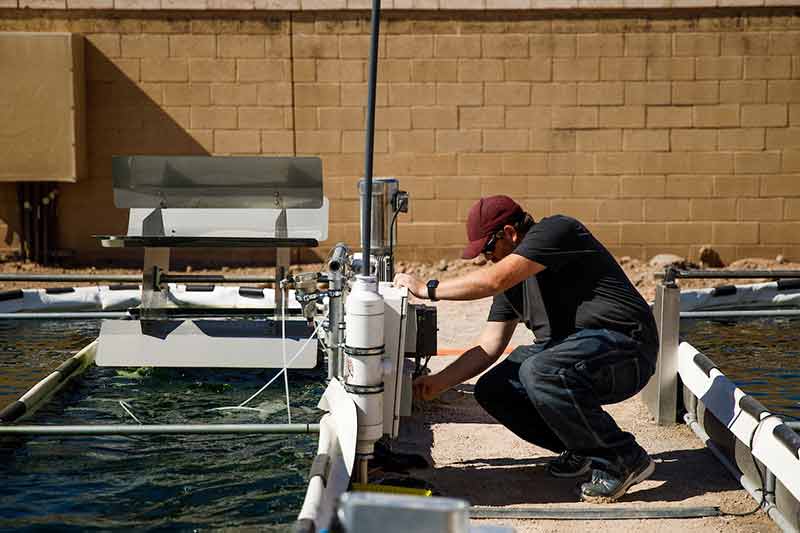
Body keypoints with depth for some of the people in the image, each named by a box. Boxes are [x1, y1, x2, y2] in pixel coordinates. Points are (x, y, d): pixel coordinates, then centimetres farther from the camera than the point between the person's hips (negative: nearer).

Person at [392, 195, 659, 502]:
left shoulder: (556, 231, -13)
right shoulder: (513, 282, 14)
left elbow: (493, 281, -24)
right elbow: (488, 348, 15)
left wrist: (427, 289, -13)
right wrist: (437, 383, 7)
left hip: (623, 345, -9)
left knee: (538, 371, -33)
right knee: (491, 390, -2)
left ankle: (624, 459, -15)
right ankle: (583, 450, 10)